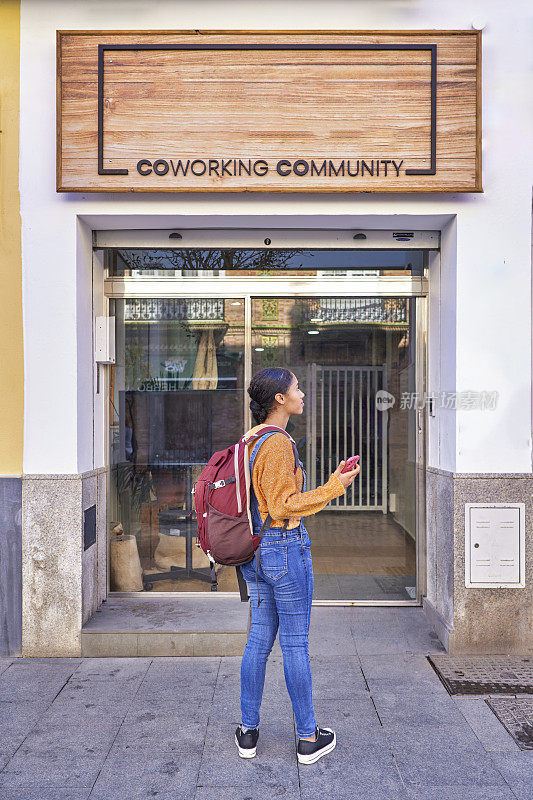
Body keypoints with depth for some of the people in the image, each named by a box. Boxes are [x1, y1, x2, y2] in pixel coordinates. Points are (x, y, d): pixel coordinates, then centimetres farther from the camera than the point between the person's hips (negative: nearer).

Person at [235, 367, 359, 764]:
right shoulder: (278, 444, -18)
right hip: (286, 548, -9)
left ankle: (248, 732, 26)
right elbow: (283, 506, -20)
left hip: (256, 553, 9)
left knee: (259, 640, 15)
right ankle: (308, 738, 19)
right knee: (295, 644, 4)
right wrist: (333, 487, -16)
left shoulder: (252, 441, 10)